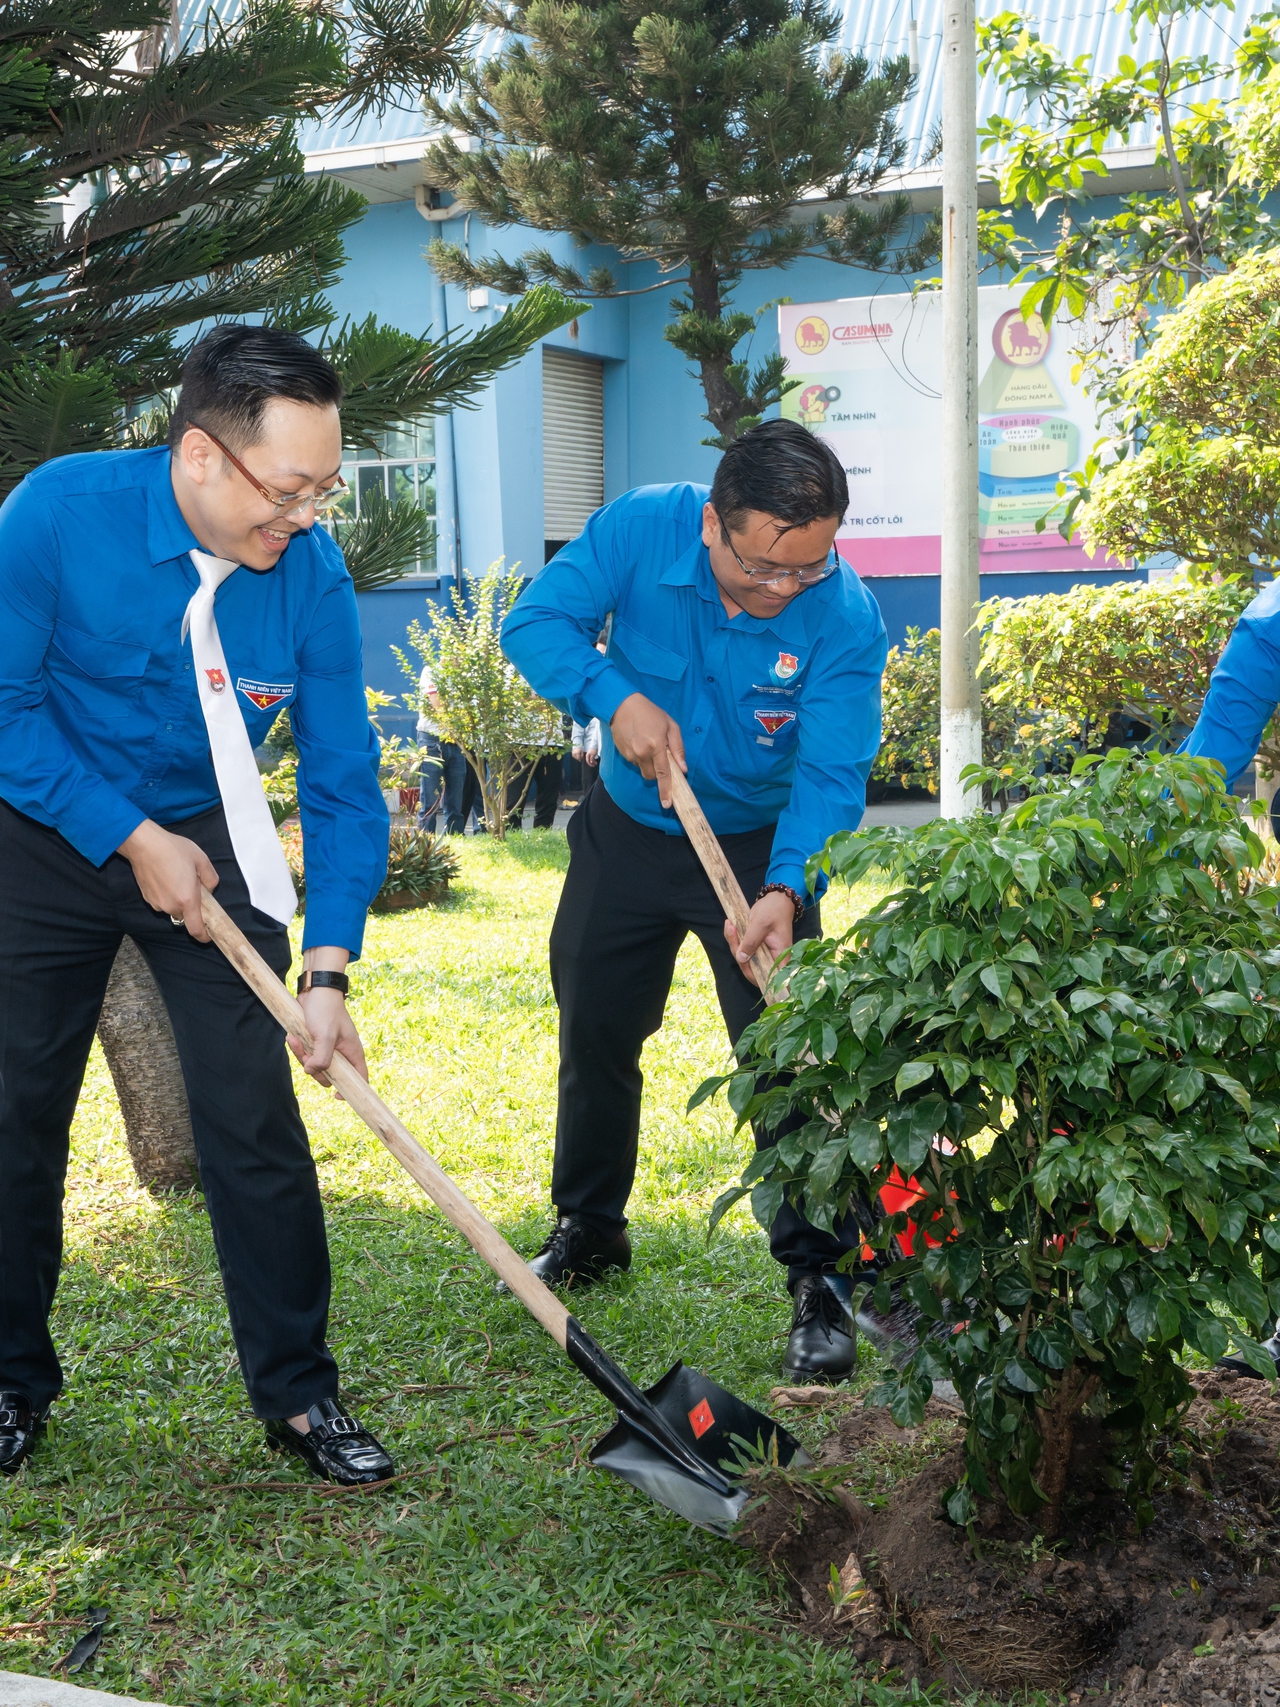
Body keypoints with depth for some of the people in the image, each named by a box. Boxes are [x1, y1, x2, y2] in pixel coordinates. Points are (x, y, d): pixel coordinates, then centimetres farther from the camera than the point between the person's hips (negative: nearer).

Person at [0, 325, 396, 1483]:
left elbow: (343, 782, -14)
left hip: (207, 844, 1)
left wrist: (328, 969, -21)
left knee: (255, 1118, -4)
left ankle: (298, 1394, 11)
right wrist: (131, 839, -20)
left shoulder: (311, 573, -18)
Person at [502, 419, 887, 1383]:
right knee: (594, 1031, 15)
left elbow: (832, 778, -27)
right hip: (627, 828, 3)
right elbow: (537, 621, -16)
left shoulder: (846, 617, -26)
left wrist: (785, 890, -43)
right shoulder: (640, 529, -23)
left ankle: (820, 1280, 2)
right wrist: (616, 696, -34)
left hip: (762, 844, -3)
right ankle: (590, 1228, 37)